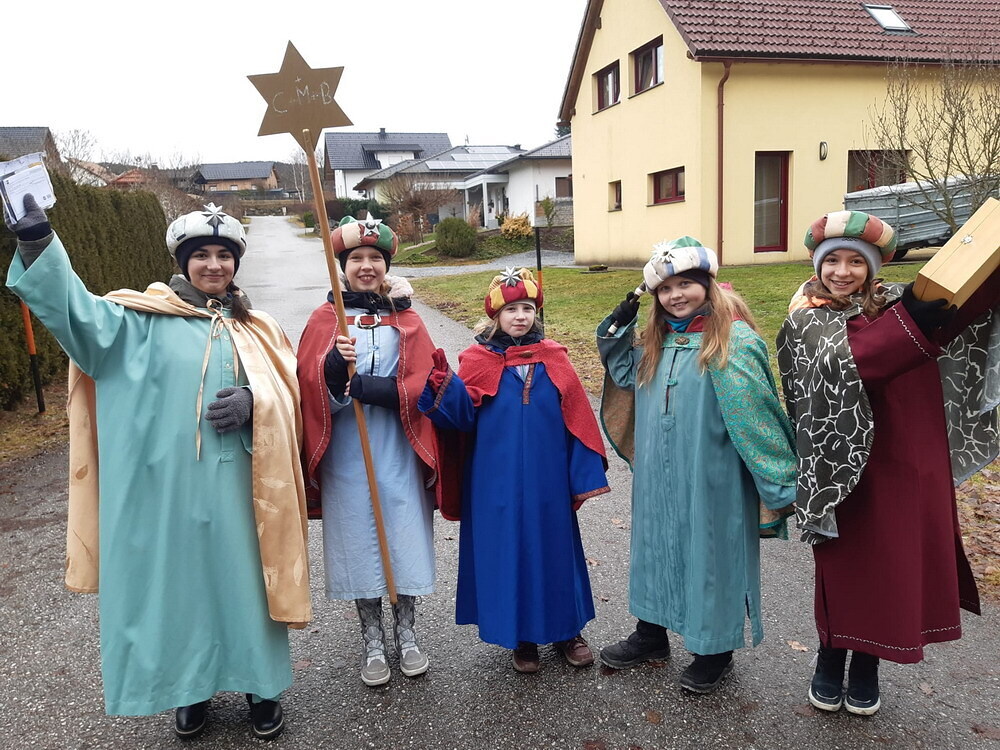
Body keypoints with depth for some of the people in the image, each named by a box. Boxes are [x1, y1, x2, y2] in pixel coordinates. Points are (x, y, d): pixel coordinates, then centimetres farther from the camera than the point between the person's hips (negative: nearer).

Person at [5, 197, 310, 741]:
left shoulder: (254, 328, 8)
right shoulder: (143, 319, 1)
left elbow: (288, 395, 6)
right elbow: (78, 313, -14)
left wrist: (255, 401, -16)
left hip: (233, 487, 1)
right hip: (165, 487, -1)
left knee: (242, 579, 10)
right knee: (176, 581, 11)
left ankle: (259, 684, 29)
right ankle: (191, 686, 33)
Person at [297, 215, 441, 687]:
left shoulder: (406, 319, 3)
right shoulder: (325, 319, 2)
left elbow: (421, 384, -7)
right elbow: (309, 384, -7)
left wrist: (358, 387, -17)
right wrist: (335, 362, -27)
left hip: (399, 451, 1)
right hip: (345, 454, 0)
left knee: (404, 535, 7)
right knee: (358, 538, 7)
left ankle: (406, 632, 28)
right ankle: (372, 639, 26)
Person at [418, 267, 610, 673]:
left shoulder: (553, 358, 1)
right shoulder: (478, 361, -3)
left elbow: (576, 421, 1)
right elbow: (463, 415, -9)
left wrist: (585, 475, 0)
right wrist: (444, 386, -27)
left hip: (547, 481, 1)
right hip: (498, 482, -1)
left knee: (554, 549, 12)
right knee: (507, 553, 8)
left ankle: (565, 630, 32)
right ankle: (522, 637, 28)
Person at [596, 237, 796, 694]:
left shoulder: (735, 341, -15)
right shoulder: (657, 341, 6)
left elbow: (755, 416, -17)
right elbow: (626, 374, 20)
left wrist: (783, 484, -16)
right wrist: (619, 329, 5)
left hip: (711, 480, -6)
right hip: (659, 477, 7)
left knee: (711, 554, 9)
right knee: (657, 546, 18)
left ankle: (716, 650, 30)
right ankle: (651, 633, 38)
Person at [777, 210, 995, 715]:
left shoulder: (895, 302, 6)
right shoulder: (807, 321, -8)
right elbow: (846, 362, -27)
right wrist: (910, 320, -36)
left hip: (910, 463, 4)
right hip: (849, 465, -4)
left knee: (898, 566, 11)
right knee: (847, 567, 5)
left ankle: (865, 669, 31)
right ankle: (829, 665, 27)